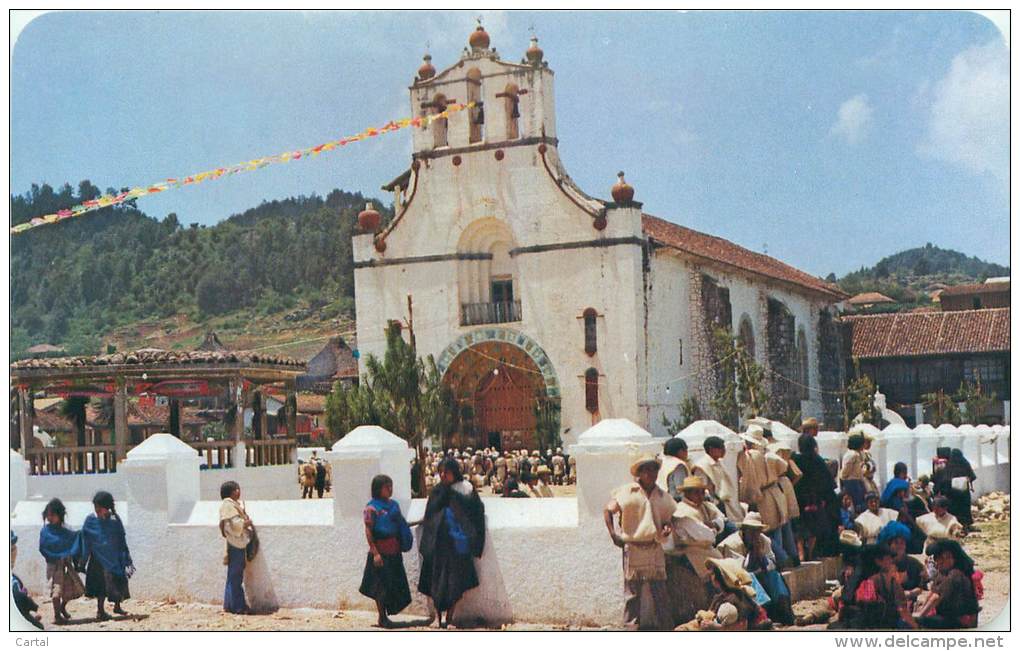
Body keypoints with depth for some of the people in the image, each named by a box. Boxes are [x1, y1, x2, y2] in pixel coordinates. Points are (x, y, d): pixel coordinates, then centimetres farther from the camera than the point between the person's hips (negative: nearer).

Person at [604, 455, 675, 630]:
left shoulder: (662, 496, 10)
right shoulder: (627, 492, -2)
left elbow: (667, 518, 20)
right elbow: (608, 511, 3)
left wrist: (668, 528, -3)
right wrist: (613, 535, -6)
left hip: (655, 548, 4)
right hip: (633, 548, -3)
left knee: (659, 588, 4)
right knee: (633, 589, 2)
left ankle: (663, 626, 10)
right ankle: (632, 624, 11)